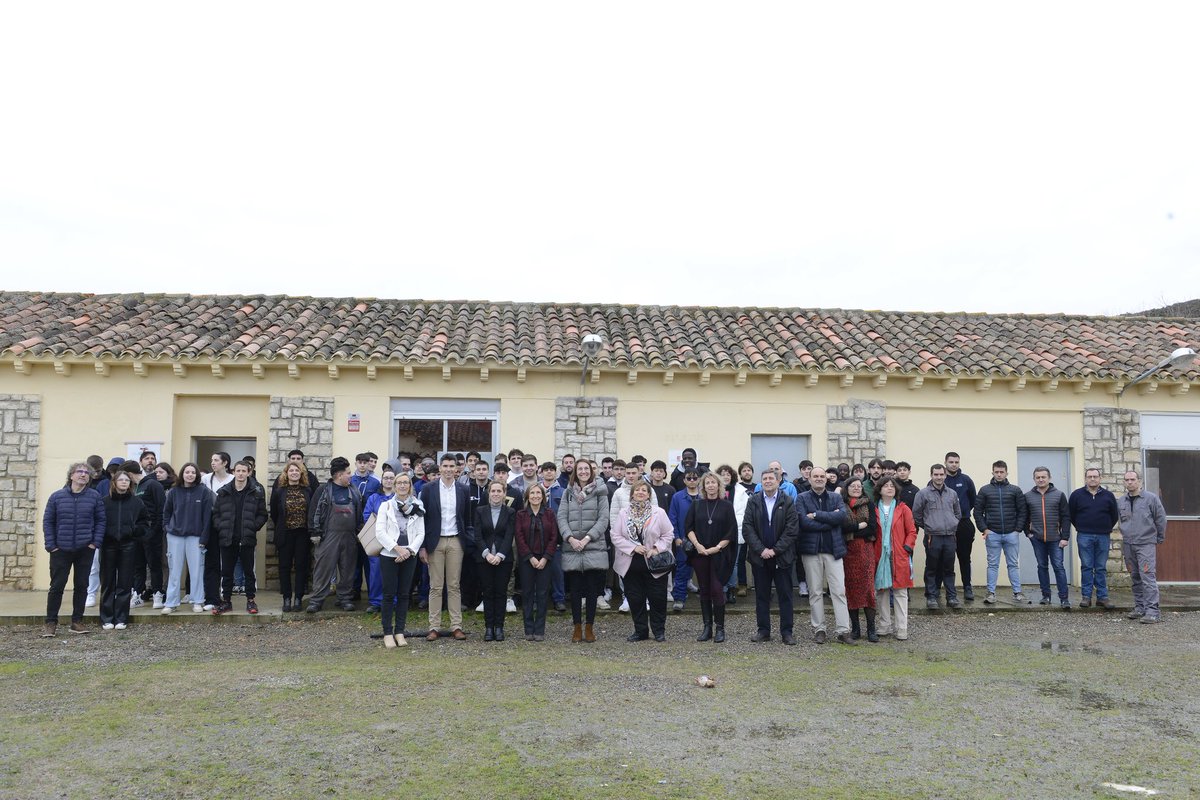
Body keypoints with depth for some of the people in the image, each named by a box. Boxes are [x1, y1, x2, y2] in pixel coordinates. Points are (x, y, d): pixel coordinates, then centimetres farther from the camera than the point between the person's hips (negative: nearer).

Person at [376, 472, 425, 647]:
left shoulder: (417, 507, 8)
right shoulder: (386, 505, 3)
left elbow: (421, 533, 5)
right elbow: (380, 531, -5)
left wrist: (410, 550, -10)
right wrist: (397, 548, -13)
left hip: (409, 556, 2)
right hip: (389, 555, -2)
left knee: (404, 594, 5)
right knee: (388, 594, -1)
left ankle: (399, 632, 13)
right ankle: (387, 633, 6)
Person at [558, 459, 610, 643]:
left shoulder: (600, 492, 4)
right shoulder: (568, 492, 10)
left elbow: (603, 519, -3)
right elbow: (561, 518, 4)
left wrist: (586, 539, -11)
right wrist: (571, 539, -10)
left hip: (594, 547, -2)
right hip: (572, 548, 2)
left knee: (592, 589, 2)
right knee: (574, 589, 3)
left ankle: (589, 627, 13)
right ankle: (577, 628, 13)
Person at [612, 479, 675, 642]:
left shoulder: (659, 513, -2)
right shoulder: (623, 513, 1)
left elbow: (668, 535, 0)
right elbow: (615, 536, -3)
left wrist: (657, 549, -14)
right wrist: (633, 547, -13)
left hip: (654, 563, -1)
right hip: (630, 564, 1)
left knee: (657, 598, 2)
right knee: (635, 599, 7)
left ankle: (659, 631, 16)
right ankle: (640, 630, 20)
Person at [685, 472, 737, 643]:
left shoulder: (726, 506, 1)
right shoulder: (696, 504, 7)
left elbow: (731, 531, -2)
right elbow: (688, 527, 5)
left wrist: (717, 547, -10)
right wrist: (697, 544, -9)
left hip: (719, 554, -2)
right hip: (699, 553, 2)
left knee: (717, 589, -6)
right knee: (704, 591, 6)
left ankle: (720, 628, 3)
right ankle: (707, 627, 12)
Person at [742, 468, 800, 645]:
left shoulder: (787, 502, -1)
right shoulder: (753, 501, 5)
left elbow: (792, 530, -6)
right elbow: (747, 528, -1)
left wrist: (775, 550, -12)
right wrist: (761, 550, -11)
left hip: (782, 556, -2)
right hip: (759, 556, 2)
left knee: (785, 595, 3)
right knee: (761, 595, 7)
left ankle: (787, 632, 9)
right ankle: (763, 631, 15)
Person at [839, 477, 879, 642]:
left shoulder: (869, 504, 8)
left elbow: (873, 528, -2)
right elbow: (841, 526, -7)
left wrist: (851, 530, -7)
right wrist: (861, 526, -9)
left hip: (865, 550, 0)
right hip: (847, 552, 0)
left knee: (867, 587, -6)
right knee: (851, 588, 2)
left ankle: (871, 629, -2)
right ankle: (855, 628, 10)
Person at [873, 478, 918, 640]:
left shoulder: (902, 509, 3)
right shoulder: (873, 509, 5)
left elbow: (912, 531, 4)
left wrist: (907, 548, -7)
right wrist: (872, 552, 0)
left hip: (899, 557, -1)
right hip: (879, 556, 1)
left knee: (900, 592, -1)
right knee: (881, 591, 5)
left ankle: (902, 629, 3)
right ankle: (885, 626, 15)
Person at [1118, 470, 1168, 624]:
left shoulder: (1151, 498, -4)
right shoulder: (1120, 501, 9)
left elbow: (1161, 519, 1)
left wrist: (1159, 538, 7)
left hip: (1146, 544, -5)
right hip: (1128, 545, 5)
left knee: (1148, 577, -11)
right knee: (1135, 578, 12)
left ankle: (1152, 611, -11)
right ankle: (1139, 608, 20)